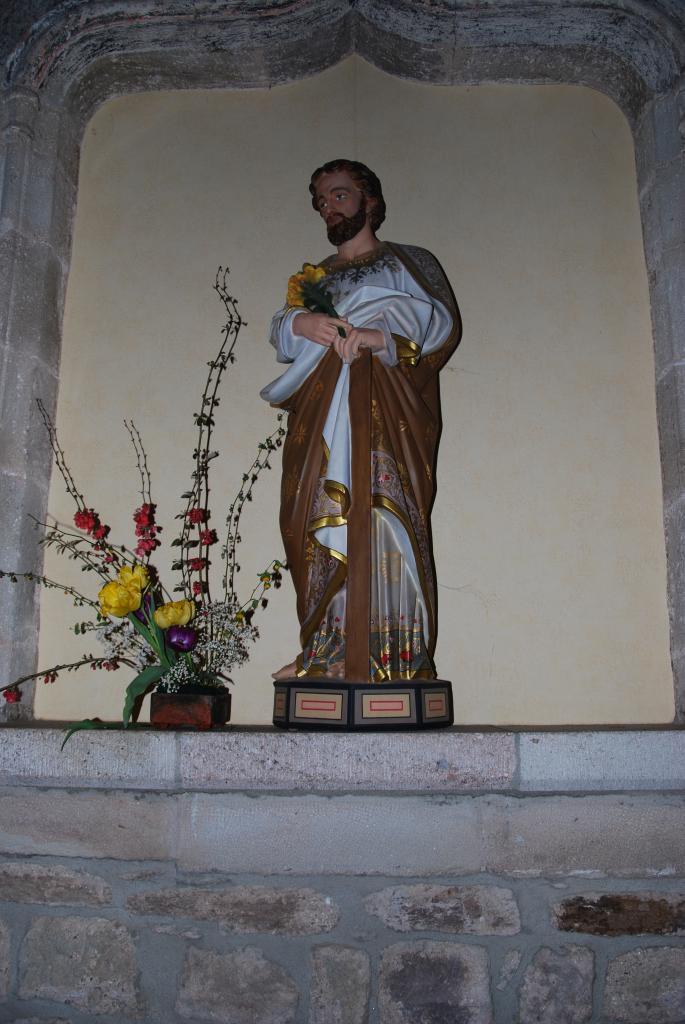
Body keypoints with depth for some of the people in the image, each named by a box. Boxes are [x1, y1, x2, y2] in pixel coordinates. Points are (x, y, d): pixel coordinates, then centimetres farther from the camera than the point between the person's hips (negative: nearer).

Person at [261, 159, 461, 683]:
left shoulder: (407, 261, 18)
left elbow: (442, 321, 1)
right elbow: (280, 332, 16)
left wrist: (382, 335, -16)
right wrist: (299, 322, -8)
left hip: (385, 408, -4)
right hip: (323, 412, 4)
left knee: (380, 512, -17)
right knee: (324, 519, -8)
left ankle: (392, 652, -18)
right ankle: (328, 652, -8)